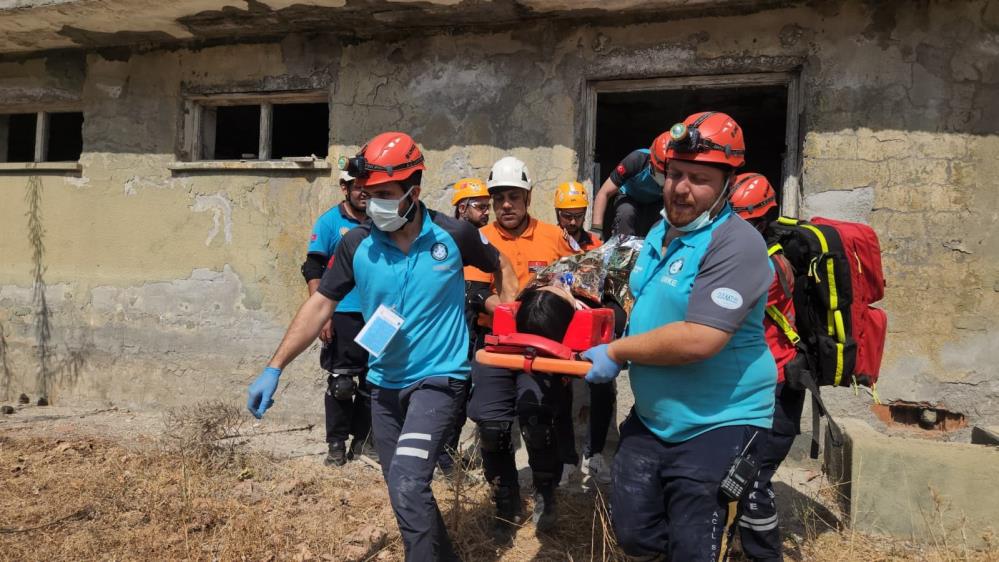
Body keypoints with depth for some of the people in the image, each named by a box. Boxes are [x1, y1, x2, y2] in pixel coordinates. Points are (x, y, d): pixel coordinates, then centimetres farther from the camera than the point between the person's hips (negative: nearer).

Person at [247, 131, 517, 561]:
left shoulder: (453, 235, -12)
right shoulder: (356, 244, -7)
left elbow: (500, 267, 7)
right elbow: (320, 304, -3)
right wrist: (275, 368, -7)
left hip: (438, 378, -4)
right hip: (384, 383, 4)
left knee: (407, 483, -20)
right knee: (404, 489, 15)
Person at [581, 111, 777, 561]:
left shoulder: (736, 245, -21)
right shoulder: (660, 232, 7)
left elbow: (698, 339, -30)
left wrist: (617, 352, -19)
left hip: (718, 426, -8)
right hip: (651, 420, 8)